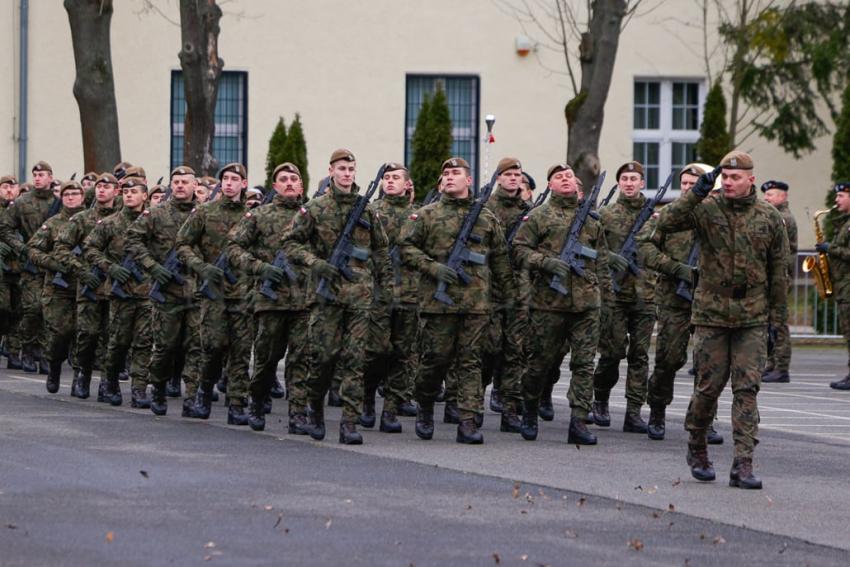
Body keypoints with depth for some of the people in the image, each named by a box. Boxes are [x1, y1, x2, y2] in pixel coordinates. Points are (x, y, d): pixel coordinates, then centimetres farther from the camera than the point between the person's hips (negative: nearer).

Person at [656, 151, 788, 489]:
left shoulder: (770, 218, 4)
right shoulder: (706, 210, -1)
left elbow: (778, 271, 10)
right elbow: (665, 223, -16)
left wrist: (777, 317, 8)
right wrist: (696, 194, -23)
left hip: (752, 319, 1)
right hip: (711, 314, -1)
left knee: (747, 388, -5)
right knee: (709, 386, 4)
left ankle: (743, 466, -8)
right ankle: (697, 449, 26)